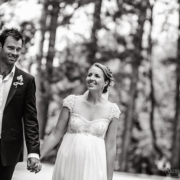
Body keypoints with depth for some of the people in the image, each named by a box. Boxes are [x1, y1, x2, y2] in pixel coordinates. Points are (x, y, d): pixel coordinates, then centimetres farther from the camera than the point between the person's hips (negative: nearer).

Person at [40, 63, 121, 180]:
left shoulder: (112, 110, -1)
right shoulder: (72, 101, 1)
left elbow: (110, 146, 2)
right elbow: (56, 134, 3)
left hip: (94, 166, -1)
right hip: (68, 164, 1)